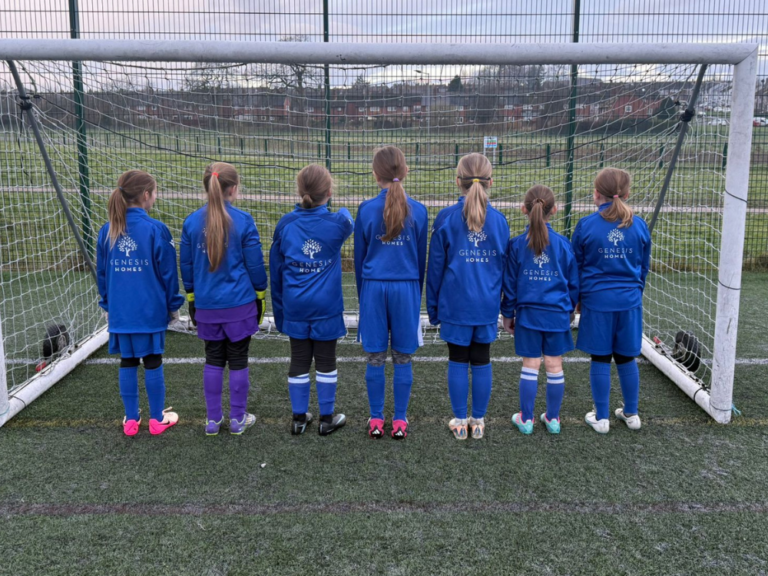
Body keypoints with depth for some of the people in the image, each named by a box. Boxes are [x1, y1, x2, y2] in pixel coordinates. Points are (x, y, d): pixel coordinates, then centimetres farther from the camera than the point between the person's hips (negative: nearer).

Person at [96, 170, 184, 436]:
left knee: (127, 362, 13)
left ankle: (131, 419, 21)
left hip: (120, 311, 4)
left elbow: (101, 272, 9)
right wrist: (173, 304, 5)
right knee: (153, 362, 8)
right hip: (151, 310, -3)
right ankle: (157, 419, 18)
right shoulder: (156, 229, -12)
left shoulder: (107, 231, 1)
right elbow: (168, 272, -7)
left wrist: (107, 304, 20)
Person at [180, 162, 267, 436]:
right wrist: (260, 297, 8)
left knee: (213, 360, 14)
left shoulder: (191, 222, 0)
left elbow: (186, 265, 7)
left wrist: (191, 300, 17)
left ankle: (213, 420, 20)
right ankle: (238, 419, 18)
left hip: (207, 306, 3)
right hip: (240, 304, -3)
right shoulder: (243, 221, -10)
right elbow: (255, 264, -5)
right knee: (238, 360, 8)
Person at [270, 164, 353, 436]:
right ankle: (327, 419, 20)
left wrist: (279, 307, 14)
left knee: (299, 361, 12)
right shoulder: (338, 222, -11)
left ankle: (299, 418, 22)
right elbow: (349, 223, 16)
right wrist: (343, 211, 38)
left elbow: (275, 270, 4)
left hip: (295, 308, 2)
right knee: (326, 362, 9)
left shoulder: (285, 224, -3)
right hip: (326, 307, -2)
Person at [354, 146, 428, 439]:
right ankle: (400, 421, 15)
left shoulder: (366, 209, -4)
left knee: (376, 358, 8)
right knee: (403, 358, 8)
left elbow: (359, 257, 3)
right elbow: (422, 258, 5)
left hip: (374, 288, 0)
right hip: (406, 288, 0)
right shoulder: (418, 210, -2)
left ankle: (376, 420, 16)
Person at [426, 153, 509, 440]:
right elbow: (504, 266, 7)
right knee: (482, 361, 12)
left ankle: (460, 422, 16)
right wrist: (503, 305, 17)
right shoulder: (499, 220, 1)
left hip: (455, 304, -2)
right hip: (487, 305, 2)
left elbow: (435, 266, -4)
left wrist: (433, 307, 5)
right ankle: (478, 421, 21)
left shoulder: (446, 218, -7)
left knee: (458, 362, 8)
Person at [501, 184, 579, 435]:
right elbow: (574, 282, 5)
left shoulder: (517, 244, -6)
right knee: (555, 366, 10)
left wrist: (508, 314, 10)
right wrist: (569, 309, 20)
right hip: (558, 314, 1)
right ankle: (553, 418, 21)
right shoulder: (563, 243, -3)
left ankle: (526, 419, 17)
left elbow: (510, 284, -1)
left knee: (530, 366, 8)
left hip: (528, 314, 0)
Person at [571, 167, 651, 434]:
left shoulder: (586, 226, -8)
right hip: (630, 301, 3)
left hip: (597, 301, -3)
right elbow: (644, 267, 11)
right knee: (626, 358, 15)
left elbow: (575, 268, 1)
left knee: (600, 359, 7)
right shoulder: (639, 226, 0)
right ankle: (631, 414, 27)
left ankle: (601, 417, 16)